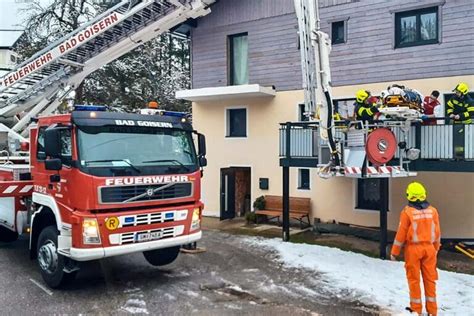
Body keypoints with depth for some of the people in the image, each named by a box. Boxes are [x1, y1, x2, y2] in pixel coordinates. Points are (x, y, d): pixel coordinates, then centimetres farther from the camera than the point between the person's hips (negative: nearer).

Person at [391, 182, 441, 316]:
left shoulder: (407, 212, -13)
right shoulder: (432, 211, -1)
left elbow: (401, 234, -10)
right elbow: (437, 233, 6)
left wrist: (394, 252, 0)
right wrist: (436, 249, 22)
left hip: (413, 249, -3)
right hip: (429, 248, 4)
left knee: (414, 279, 8)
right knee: (430, 279, 12)